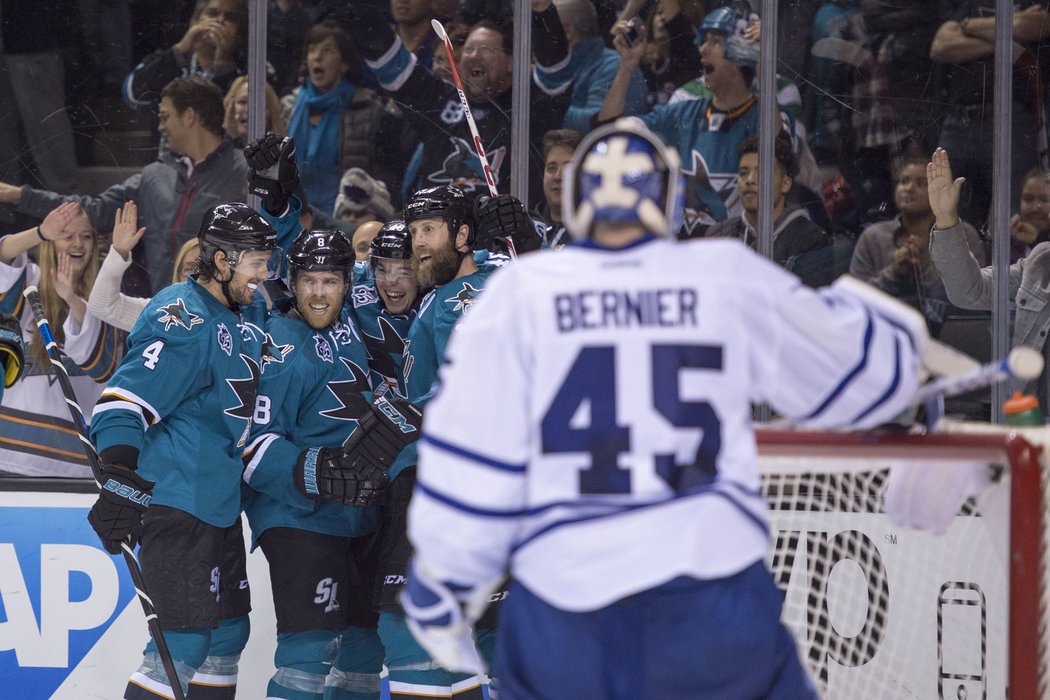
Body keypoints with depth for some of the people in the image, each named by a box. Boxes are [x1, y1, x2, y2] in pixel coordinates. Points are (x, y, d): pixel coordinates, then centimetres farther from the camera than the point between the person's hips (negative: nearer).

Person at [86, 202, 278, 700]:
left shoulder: (249, 312, 9)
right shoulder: (184, 323, -19)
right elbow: (123, 403, -27)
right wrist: (120, 483, -38)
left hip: (220, 504, 10)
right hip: (175, 501, -10)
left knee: (228, 631, 14)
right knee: (187, 635, -14)